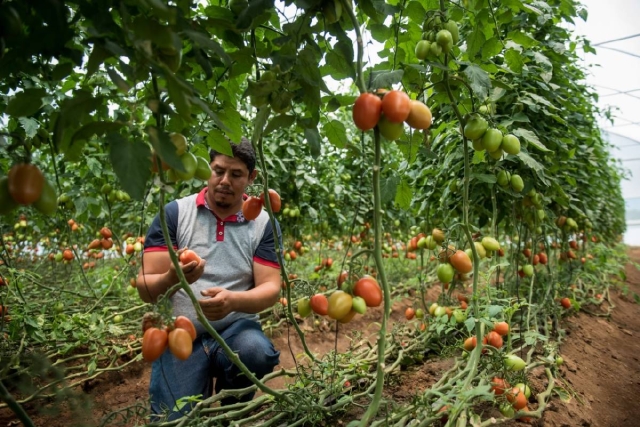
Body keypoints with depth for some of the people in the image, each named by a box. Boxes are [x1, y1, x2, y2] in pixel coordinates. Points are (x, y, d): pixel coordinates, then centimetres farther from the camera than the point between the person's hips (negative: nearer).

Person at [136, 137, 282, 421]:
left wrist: (233, 300, -28)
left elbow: (271, 288, -7)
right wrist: (170, 279, -30)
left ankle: (232, 410, 5)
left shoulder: (264, 224, 0)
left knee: (257, 353, -31)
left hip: (235, 329, 1)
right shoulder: (174, 213, -3)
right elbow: (145, 287, -6)